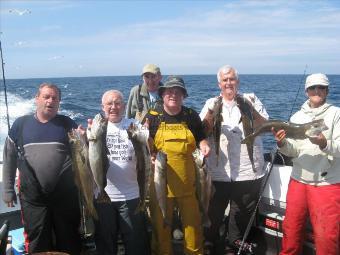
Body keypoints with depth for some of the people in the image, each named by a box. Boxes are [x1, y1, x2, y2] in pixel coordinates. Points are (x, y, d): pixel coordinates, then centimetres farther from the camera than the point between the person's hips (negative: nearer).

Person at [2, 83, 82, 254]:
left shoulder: (67, 124, 3)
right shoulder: (21, 124, 4)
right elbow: (9, 157, 9)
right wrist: (8, 189, 8)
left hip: (66, 196, 0)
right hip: (33, 198, 0)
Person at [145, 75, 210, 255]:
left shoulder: (191, 116, 3)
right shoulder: (152, 117, -3)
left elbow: (201, 138, 15)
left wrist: (204, 146, -6)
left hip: (187, 181, 1)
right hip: (160, 181, -1)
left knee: (192, 221, 12)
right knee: (161, 223, 12)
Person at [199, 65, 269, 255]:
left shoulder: (250, 100, 5)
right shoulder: (211, 103, 8)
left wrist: (249, 111, -20)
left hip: (248, 173, 0)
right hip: (217, 173, 1)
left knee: (241, 217, 11)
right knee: (213, 215, 12)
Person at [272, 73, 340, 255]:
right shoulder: (297, 116, 10)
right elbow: (294, 151, 6)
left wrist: (324, 144, -31)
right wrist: (282, 143, -14)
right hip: (298, 181, 4)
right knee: (291, 230, 14)